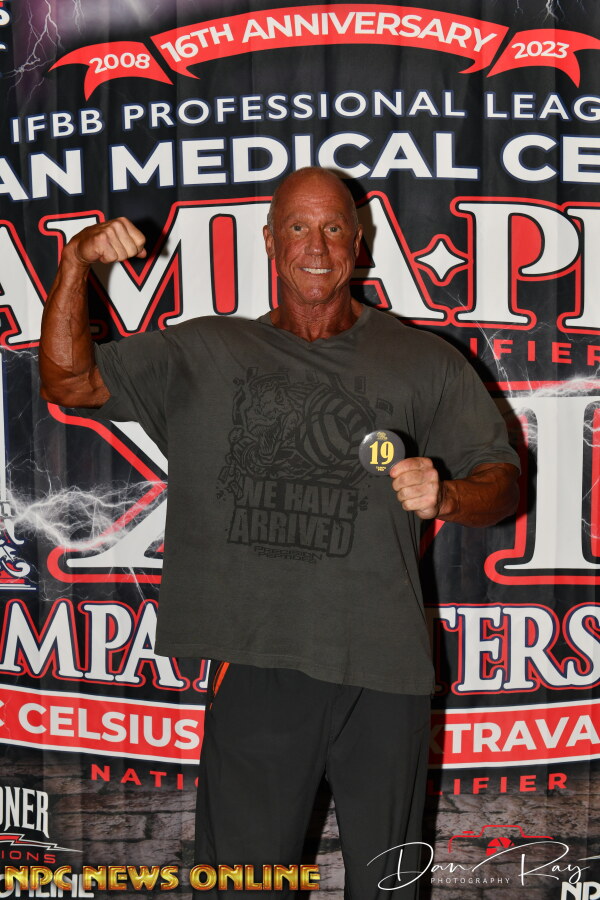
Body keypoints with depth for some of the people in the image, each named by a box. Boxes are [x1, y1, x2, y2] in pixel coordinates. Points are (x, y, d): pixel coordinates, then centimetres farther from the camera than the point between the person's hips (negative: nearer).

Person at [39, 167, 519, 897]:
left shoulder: (424, 362, 6)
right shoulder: (207, 354, 9)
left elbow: (501, 485, 7)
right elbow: (70, 383, 5)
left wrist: (445, 496, -15)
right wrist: (77, 263, -7)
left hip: (382, 671, 0)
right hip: (255, 666, 1)